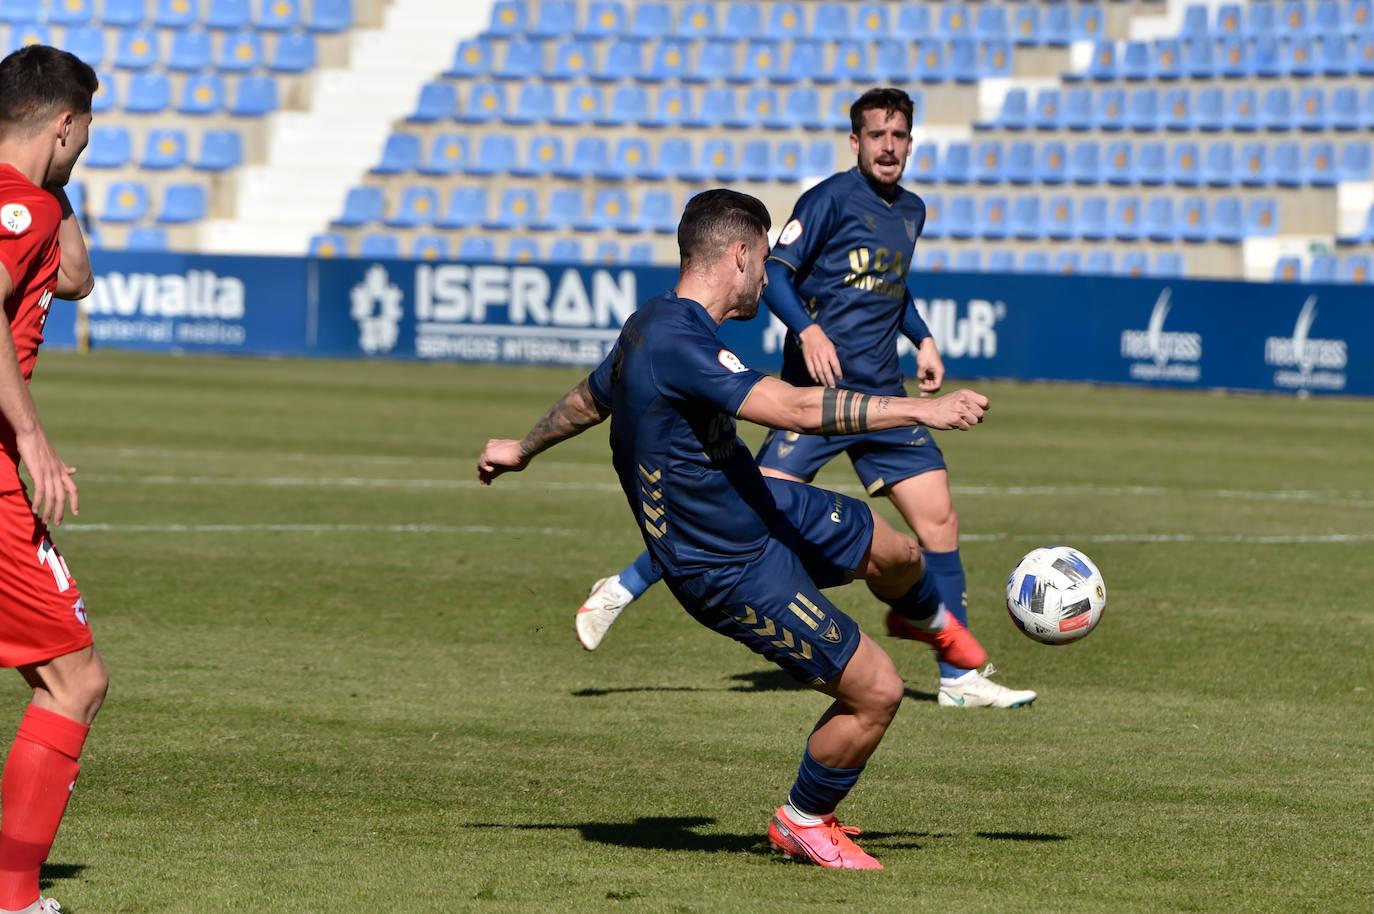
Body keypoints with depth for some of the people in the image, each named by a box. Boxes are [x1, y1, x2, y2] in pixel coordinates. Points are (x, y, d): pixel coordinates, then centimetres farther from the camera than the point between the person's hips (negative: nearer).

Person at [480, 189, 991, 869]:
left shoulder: (649, 324, 0)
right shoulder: (678, 347, -32)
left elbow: (587, 399, 19)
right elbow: (796, 409, -39)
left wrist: (522, 449, 38)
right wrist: (922, 410, -37)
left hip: (762, 505, 10)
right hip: (734, 571, -10)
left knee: (895, 553, 23)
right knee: (875, 693, -5)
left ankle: (930, 620, 59)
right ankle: (803, 824, 18)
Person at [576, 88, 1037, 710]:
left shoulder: (912, 211, 16)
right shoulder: (832, 198, -6)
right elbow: (775, 271, -10)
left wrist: (922, 338, 18)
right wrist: (808, 329, -25)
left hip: (883, 395, 6)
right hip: (819, 388, -6)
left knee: (938, 518, -2)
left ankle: (960, 676, 4)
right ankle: (623, 589, 4)